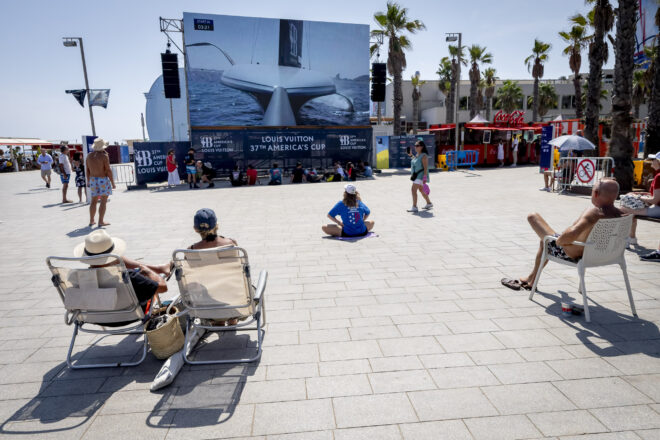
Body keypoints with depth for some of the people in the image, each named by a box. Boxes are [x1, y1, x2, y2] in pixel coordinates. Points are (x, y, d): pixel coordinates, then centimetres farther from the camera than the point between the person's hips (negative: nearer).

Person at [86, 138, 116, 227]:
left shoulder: (89, 156, 5)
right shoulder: (104, 156, -13)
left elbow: (87, 170, 9)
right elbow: (108, 170, -15)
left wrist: (88, 181, 19)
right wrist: (112, 182, -8)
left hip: (93, 180, 6)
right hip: (103, 180, -6)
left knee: (93, 201, 15)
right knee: (103, 201, -1)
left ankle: (91, 221, 21)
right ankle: (101, 221, -2)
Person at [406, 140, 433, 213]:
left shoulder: (424, 156, -16)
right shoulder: (417, 154, 10)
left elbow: (426, 167, -20)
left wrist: (425, 177, -27)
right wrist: (411, 155, 19)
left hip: (421, 175, -10)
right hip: (416, 176, 10)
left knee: (413, 189, -19)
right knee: (421, 190, 22)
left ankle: (414, 207, -21)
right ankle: (429, 203, 39)